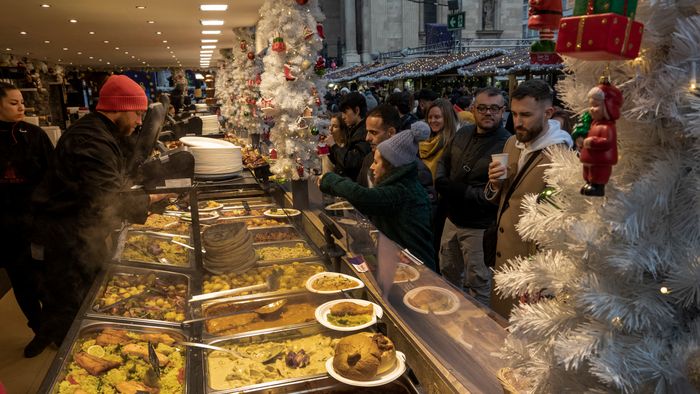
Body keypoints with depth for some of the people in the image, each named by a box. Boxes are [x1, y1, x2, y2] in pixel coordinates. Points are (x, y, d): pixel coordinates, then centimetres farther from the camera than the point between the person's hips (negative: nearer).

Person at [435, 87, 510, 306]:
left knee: (479, 283, 11)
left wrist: (462, 192, -22)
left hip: (479, 227, -7)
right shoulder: (463, 133, 2)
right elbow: (443, 162, 13)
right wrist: (443, 183, -7)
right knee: (448, 273, 25)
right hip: (453, 218, 7)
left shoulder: (507, 145, -20)